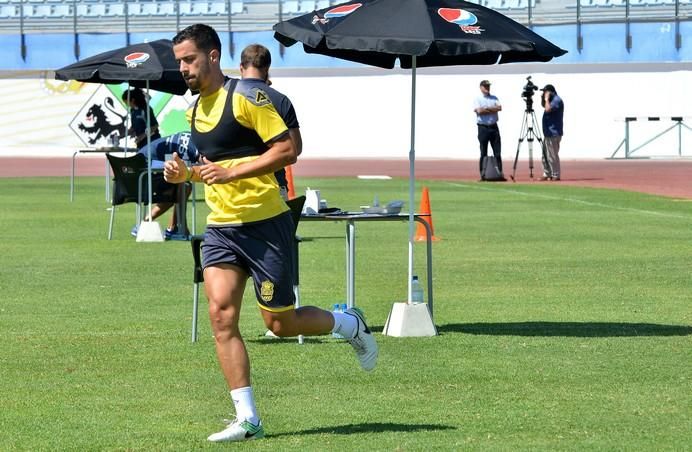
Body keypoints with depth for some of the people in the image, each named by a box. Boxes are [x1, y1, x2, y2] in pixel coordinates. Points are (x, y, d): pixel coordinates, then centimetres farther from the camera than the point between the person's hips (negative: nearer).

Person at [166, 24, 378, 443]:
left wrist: (231, 172, -23)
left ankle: (351, 325, 31)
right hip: (221, 227, 7)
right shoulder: (196, 109, 13)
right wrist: (185, 173, 6)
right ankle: (247, 419, -7)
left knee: (281, 324, 0)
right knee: (221, 314, -10)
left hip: (265, 224, -7)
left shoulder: (246, 95, -12)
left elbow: (287, 149, -17)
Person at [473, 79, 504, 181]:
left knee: (497, 152, 1)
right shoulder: (478, 99, 2)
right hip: (483, 127, -4)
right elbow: (479, 111, -15)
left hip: (494, 127, 4)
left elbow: (499, 108, -3)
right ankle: (483, 175, 1)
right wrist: (492, 110, -8)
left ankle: (499, 173, 2)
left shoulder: (494, 98, 14)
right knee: (483, 152, -2)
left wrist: (486, 109, -11)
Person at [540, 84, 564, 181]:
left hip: (554, 133, -11)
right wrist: (542, 98, 15)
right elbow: (544, 106, 32)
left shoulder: (557, 100, -13)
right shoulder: (552, 100, 17)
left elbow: (548, 109, -26)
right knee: (545, 155, 13)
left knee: (552, 155, -9)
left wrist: (546, 99, -13)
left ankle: (555, 176, -7)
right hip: (548, 132, 11)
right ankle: (547, 174, 19)